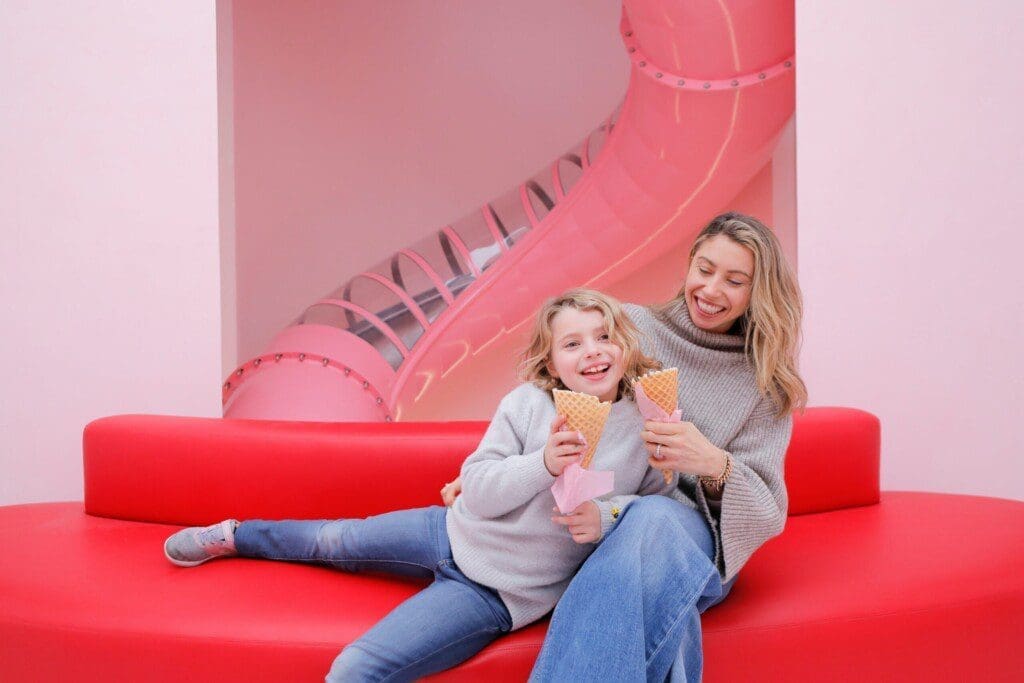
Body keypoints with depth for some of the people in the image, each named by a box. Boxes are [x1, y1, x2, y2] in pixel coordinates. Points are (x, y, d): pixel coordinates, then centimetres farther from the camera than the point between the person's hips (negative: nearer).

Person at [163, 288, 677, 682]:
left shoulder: (648, 427, -11)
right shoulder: (527, 403, -9)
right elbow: (478, 491, -12)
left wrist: (605, 516, -24)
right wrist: (543, 465, -31)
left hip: (497, 592, -3)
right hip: (456, 533, 3)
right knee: (336, 540, 23)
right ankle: (236, 536, 53)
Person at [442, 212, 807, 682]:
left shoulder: (764, 385, 7)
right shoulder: (632, 326, 9)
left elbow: (767, 514, -1)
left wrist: (714, 464, -23)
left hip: (694, 537, 0)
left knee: (651, 519, -40)